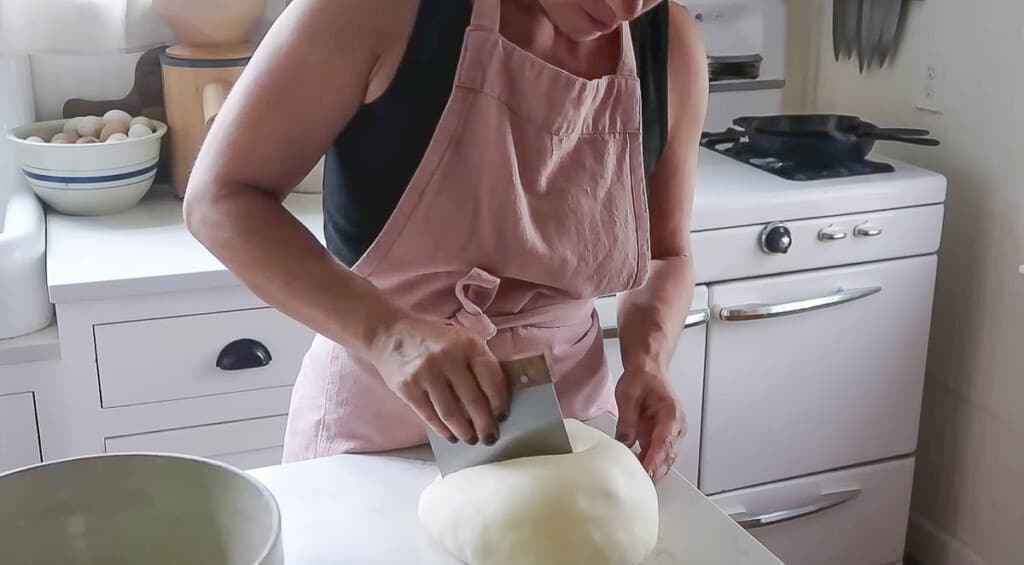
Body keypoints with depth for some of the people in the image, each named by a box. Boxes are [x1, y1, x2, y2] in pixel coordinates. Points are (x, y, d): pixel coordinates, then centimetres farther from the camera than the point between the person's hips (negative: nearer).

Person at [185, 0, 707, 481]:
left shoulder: (672, 47, -9)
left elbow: (665, 255, 4)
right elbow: (219, 198, -18)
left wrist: (647, 364, -15)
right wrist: (387, 332, -32)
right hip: (375, 425, -2)